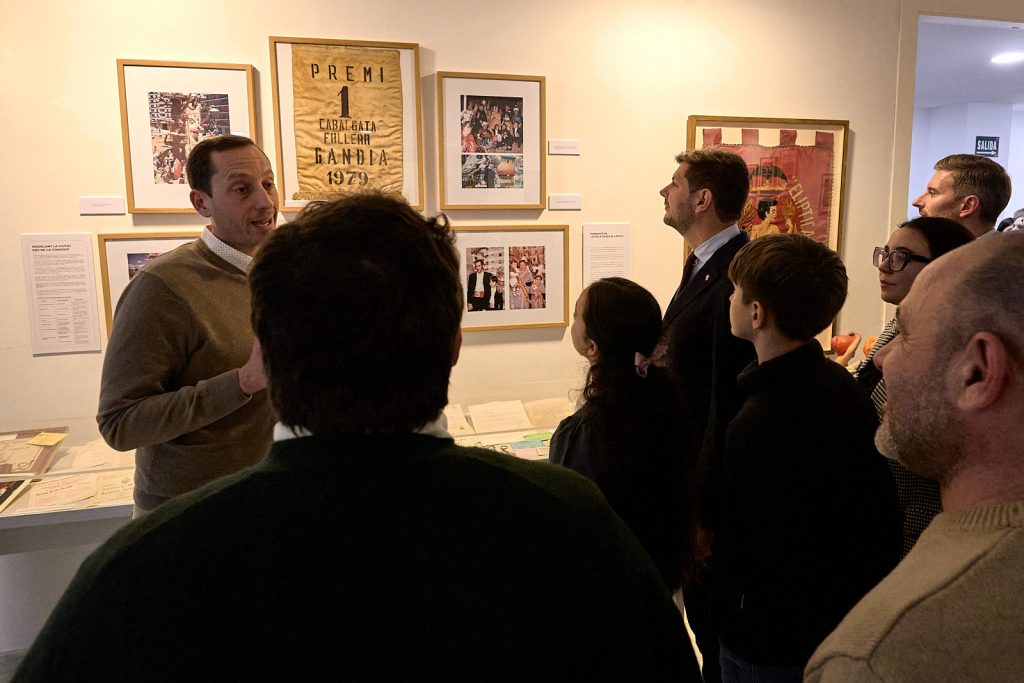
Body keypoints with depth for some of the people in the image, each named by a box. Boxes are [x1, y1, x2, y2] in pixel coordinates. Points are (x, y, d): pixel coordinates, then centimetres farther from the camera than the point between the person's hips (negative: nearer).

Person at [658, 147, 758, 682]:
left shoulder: (737, 278, -24)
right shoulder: (704, 263, 8)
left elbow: (730, 398, -24)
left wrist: (705, 495, -20)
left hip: (712, 473, -9)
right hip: (688, 455, 9)